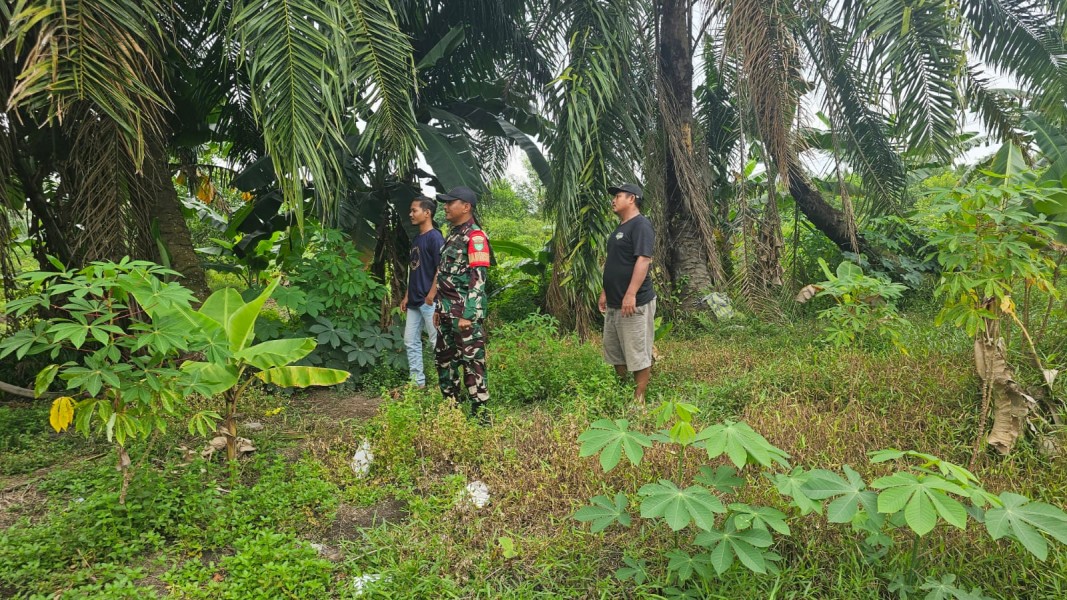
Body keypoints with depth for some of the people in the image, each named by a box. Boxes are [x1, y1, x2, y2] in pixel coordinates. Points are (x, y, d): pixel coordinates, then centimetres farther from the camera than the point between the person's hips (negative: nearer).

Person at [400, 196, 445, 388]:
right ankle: (417, 382, 18)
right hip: (415, 301, 9)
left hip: (429, 301, -9)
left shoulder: (435, 237, -10)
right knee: (411, 341, 11)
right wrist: (407, 296, 17)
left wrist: (431, 296, -20)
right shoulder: (416, 239, 16)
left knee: (437, 342, -3)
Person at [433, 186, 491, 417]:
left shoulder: (475, 236, -11)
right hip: (447, 313, 10)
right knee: (444, 360, 15)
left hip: (465, 314, -10)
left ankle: (480, 415, 1)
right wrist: (439, 309, 20)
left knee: (472, 362, -6)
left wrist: (468, 315, -23)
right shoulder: (452, 234, 17)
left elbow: (478, 279, -18)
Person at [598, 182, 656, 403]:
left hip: (634, 303, -10)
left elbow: (643, 260, -22)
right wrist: (605, 292, 22)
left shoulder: (640, 225, -12)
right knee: (614, 351, 17)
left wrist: (631, 294, -28)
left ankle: (638, 399, 7)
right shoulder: (620, 227, 18)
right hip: (614, 303, 10)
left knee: (638, 352, -1)